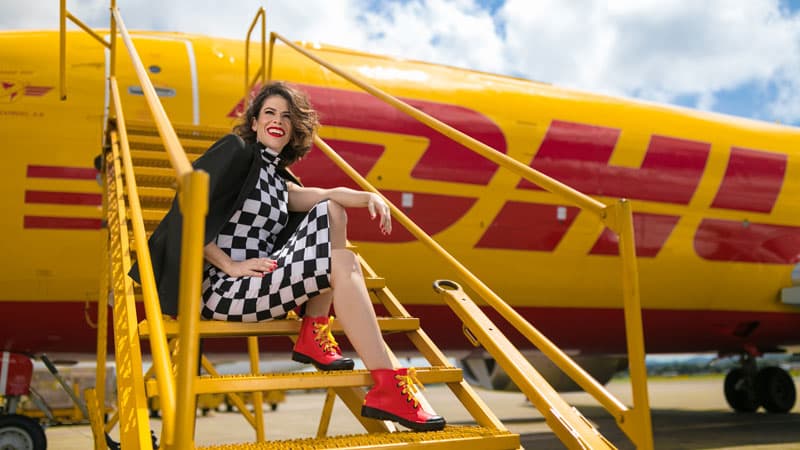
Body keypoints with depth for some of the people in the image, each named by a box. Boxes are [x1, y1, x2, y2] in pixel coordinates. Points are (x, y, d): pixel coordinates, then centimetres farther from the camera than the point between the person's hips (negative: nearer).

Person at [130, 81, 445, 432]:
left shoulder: (278, 179, 19)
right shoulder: (236, 150, -4)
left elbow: (321, 195, 1)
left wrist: (368, 197, -18)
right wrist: (231, 266, -17)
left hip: (262, 281, 8)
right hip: (220, 287, -8)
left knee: (332, 210, 1)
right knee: (343, 264, -19)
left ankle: (314, 337, -3)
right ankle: (387, 389, -24)